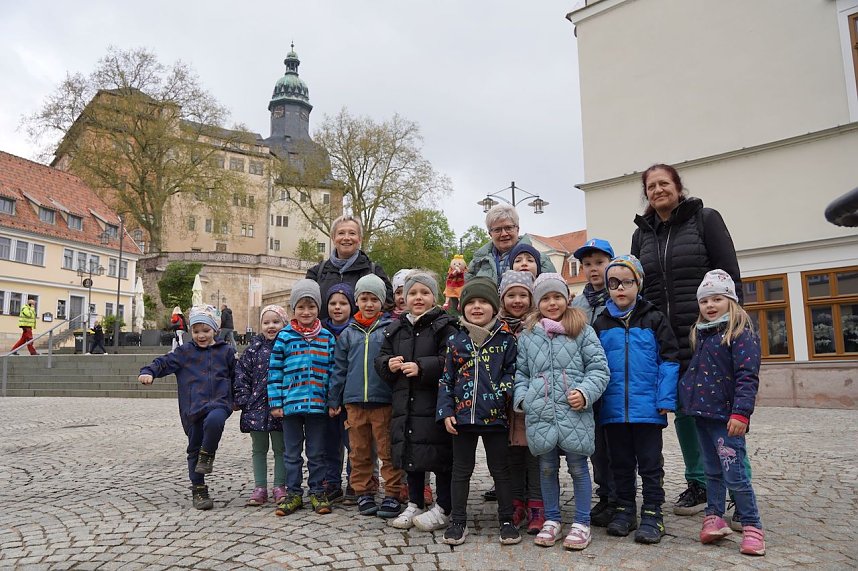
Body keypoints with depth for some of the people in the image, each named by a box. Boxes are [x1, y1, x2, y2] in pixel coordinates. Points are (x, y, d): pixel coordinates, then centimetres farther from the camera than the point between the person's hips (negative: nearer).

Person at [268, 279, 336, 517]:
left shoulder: (327, 337, 3)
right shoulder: (284, 336, 0)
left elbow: (332, 371, 4)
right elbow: (275, 371, 0)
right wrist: (275, 402, -4)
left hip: (318, 404, 0)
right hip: (290, 403, 0)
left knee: (316, 452, 11)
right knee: (292, 452, 11)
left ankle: (317, 492, 23)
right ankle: (293, 493, 23)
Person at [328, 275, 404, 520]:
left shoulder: (390, 329, 1)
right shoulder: (348, 333, 10)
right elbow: (339, 368, 13)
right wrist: (334, 400, 12)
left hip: (384, 400, -3)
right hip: (354, 401, 3)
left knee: (388, 451, 2)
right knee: (359, 452, 11)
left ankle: (392, 495, 12)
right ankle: (364, 493, 25)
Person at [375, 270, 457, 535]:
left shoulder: (444, 326, -5)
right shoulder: (395, 329, 14)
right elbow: (380, 358, 17)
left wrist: (422, 367, -22)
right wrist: (388, 364, -5)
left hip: (435, 402, -5)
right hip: (404, 403, 6)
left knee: (439, 455, 0)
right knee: (409, 453, 13)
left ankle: (443, 508, 15)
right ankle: (415, 503, 28)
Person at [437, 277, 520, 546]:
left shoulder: (506, 339, -1)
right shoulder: (455, 340, 3)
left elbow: (513, 370, 5)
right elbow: (446, 379, 6)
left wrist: (506, 387, -16)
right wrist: (446, 412, 0)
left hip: (495, 415, -1)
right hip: (462, 415, 2)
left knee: (501, 470, 10)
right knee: (461, 470, 12)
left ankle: (507, 521, 24)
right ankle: (458, 521, 24)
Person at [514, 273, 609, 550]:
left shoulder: (582, 331, 2)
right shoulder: (527, 335, 10)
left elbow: (598, 368, 1)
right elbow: (521, 371, 16)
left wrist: (585, 392, -13)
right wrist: (521, 397, 1)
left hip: (574, 412, -2)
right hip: (540, 413, 3)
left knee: (578, 467, 7)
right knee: (547, 467, 13)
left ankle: (581, 523, 22)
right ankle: (551, 520, 29)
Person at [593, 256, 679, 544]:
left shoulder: (654, 319, -2)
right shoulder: (601, 324, 5)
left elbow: (669, 360, -4)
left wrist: (666, 399, -10)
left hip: (647, 408, -3)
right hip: (613, 409, 3)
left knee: (650, 463, 8)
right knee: (621, 463, 15)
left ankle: (652, 514, 20)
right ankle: (624, 510, 28)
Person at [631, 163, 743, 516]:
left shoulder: (705, 219, 1)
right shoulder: (642, 234, 13)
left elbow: (730, 274, -3)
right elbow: (638, 287, 15)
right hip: (665, 338, 4)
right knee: (683, 409, 10)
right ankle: (698, 482, 23)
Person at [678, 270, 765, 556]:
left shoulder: (742, 333, -9)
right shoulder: (701, 333, 13)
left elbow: (747, 376, -16)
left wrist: (741, 412, -23)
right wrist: (684, 396, 15)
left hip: (725, 415, -7)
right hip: (702, 411, 7)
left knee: (734, 474, -4)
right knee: (713, 471, 16)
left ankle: (752, 527, 11)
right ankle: (714, 518, 26)